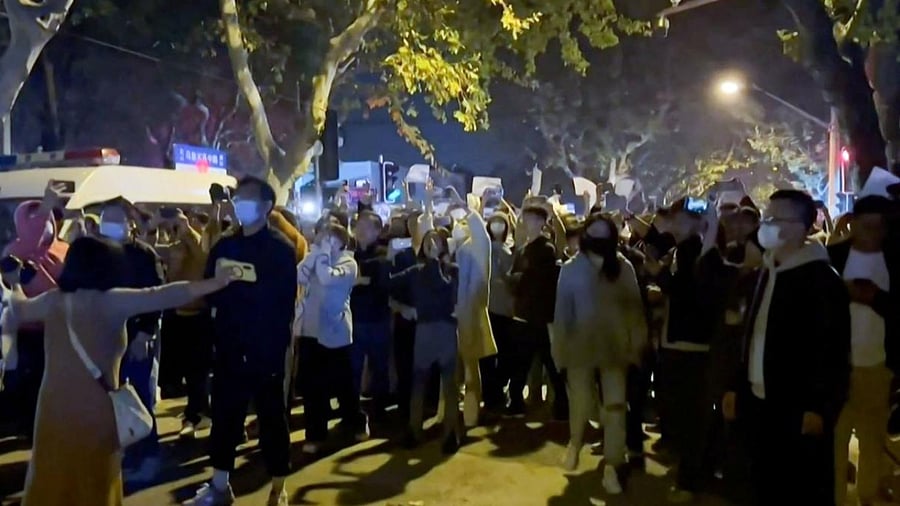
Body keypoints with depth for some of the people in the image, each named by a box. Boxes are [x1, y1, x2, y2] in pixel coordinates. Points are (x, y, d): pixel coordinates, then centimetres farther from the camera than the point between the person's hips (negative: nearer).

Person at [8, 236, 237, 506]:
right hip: (93, 407, -4)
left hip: (54, 406, 4)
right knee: (93, 481, 13)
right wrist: (213, 283, -18)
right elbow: (163, 296, -17)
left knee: (52, 478, 18)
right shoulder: (111, 301, -11)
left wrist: (15, 286, 47)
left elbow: (19, 309, 25)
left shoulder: (53, 300, 4)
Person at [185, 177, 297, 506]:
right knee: (224, 416, 13)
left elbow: (283, 302, -10)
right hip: (228, 347, 5)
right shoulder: (224, 246, 10)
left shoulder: (280, 249, -6)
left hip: (265, 349, -5)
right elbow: (210, 290, 10)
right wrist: (219, 322, -5)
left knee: (271, 417, 6)